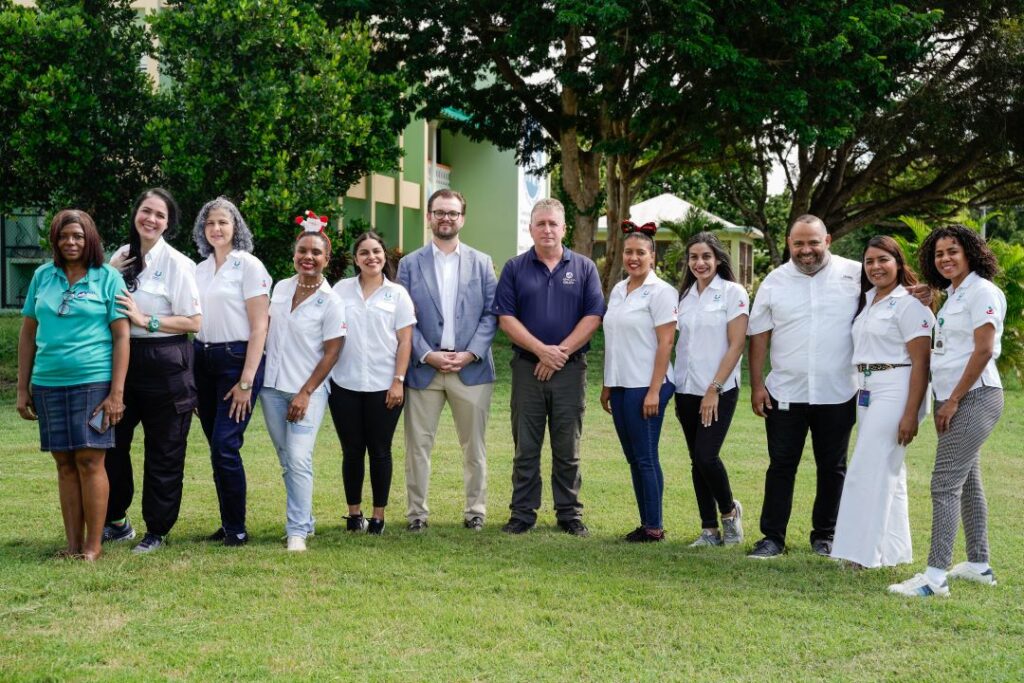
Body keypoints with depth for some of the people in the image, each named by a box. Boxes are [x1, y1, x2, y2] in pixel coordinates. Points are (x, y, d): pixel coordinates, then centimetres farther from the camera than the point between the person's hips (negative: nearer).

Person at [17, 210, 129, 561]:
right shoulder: (42, 276, 9)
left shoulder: (107, 277, -1)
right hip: (48, 384, 4)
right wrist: (23, 388, 10)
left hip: (93, 383, -4)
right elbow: (28, 334, 13)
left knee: (89, 461, -4)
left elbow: (121, 336, -3)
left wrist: (117, 392, -10)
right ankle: (73, 544, 13)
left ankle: (93, 546, 4)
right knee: (65, 464, 7)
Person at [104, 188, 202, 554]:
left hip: (164, 362, -5)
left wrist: (146, 320, -18)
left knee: (164, 452, 5)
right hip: (123, 358, 6)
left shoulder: (177, 263, -10)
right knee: (112, 441, 10)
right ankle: (116, 520, 27)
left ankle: (157, 531, 18)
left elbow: (194, 322, -11)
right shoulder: (121, 257, 6)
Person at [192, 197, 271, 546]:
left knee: (225, 446, -12)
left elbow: (259, 327, -9)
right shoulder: (200, 269, 12)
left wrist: (246, 380, -15)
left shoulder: (249, 266, -6)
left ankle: (236, 528, 0)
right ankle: (227, 524, 17)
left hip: (238, 360, -6)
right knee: (216, 446, 7)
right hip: (203, 361, 6)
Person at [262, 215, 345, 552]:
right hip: (272, 387, 5)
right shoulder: (280, 288, 7)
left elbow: (331, 353, -9)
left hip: (307, 391, -5)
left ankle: (297, 531, -5)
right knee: (287, 462, 11)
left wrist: (306, 393, -13)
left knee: (299, 461, -12)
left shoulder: (331, 302, -8)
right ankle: (305, 519, 25)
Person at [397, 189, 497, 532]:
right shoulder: (410, 264, 7)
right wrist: (428, 355, -11)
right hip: (423, 367, 0)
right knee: (418, 445, 2)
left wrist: (471, 353, -9)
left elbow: (491, 314, 3)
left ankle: (475, 510, 17)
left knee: (474, 445, 7)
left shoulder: (481, 262, 9)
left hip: (471, 368, 1)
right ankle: (417, 512, 11)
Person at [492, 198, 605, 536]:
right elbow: (506, 317, -3)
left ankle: (570, 514, 16)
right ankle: (522, 513, 13)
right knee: (525, 447, 5)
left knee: (568, 448, 6)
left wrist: (561, 352, -11)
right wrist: (542, 350, -13)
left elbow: (593, 316, -3)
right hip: (527, 367, 0)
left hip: (570, 368, 0)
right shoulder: (515, 268, 5)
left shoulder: (584, 267, 6)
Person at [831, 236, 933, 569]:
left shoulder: (909, 304, -10)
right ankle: (892, 552, 22)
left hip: (895, 391, -9)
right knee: (888, 472, 13)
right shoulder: (868, 301, 16)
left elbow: (921, 363, -14)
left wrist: (911, 414, -20)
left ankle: (861, 553, -5)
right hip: (867, 391, 9)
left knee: (869, 471, -10)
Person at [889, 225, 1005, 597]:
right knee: (967, 482, 14)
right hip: (953, 400, 9)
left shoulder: (982, 291, -11)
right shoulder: (953, 295, 17)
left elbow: (983, 350, -17)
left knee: (944, 485, -13)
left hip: (974, 398, -9)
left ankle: (935, 576, -13)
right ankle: (979, 565, 23)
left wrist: (953, 401, -16)